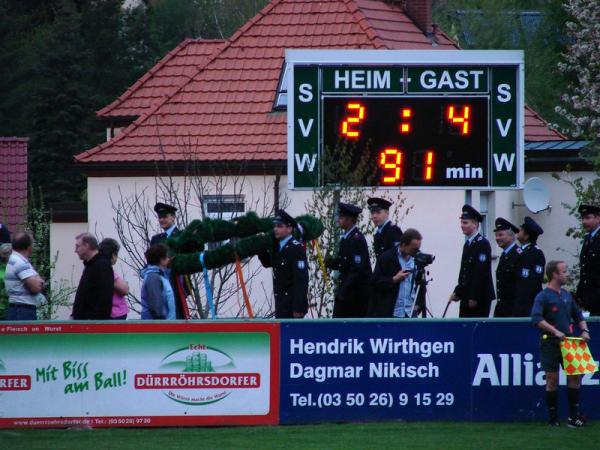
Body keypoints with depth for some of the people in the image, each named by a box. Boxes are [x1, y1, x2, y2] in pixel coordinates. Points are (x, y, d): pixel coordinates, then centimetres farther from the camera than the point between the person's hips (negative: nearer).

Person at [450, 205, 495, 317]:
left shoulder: (482, 244, -12)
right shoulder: (468, 244, 16)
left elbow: (481, 273, -18)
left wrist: (475, 298, -20)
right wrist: (458, 292, 12)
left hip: (479, 299, -9)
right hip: (467, 298, 9)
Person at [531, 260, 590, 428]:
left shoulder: (567, 295, 13)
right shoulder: (543, 296, -8)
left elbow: (578, 315, 23)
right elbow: (536, 319, -21)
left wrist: (584, 330, 6)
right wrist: (555, 331, -27)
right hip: (550, 343, -6)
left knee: (575, 376, 1)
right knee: (552, 379, -1)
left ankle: (574, 416, 6)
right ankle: (553, 418, 8)